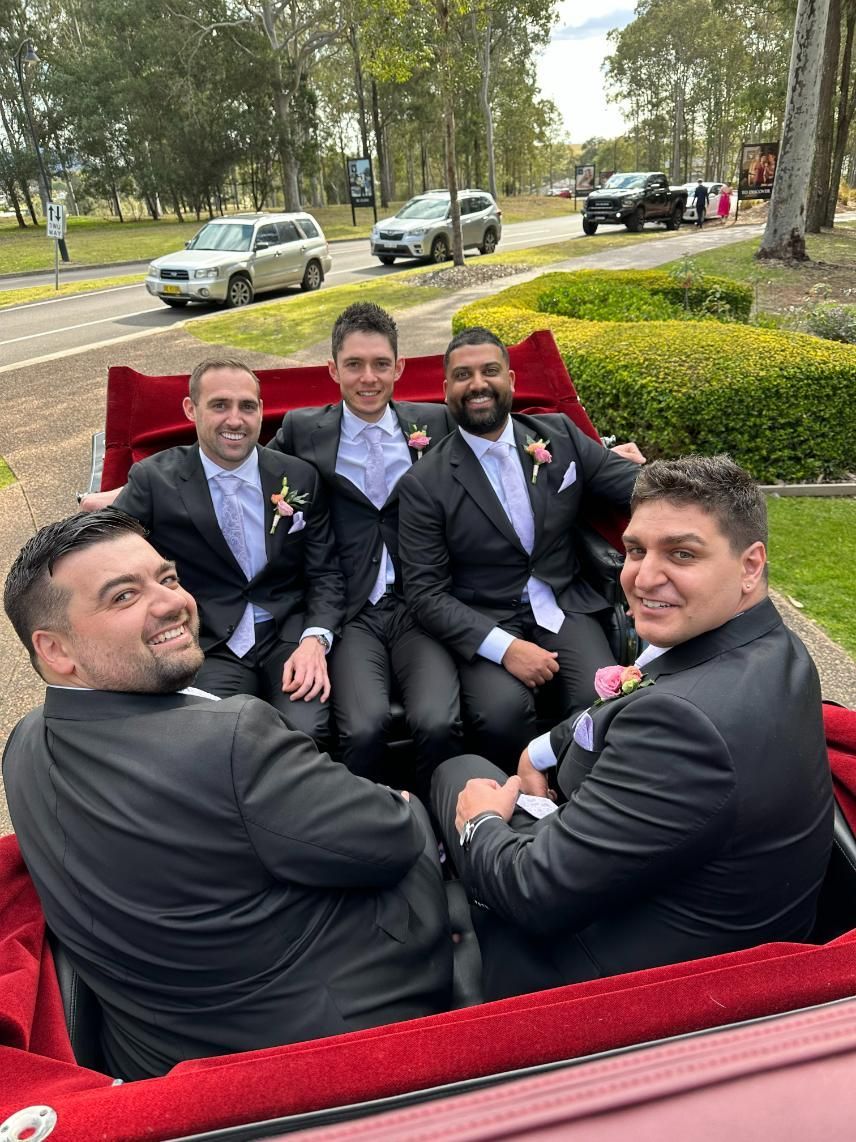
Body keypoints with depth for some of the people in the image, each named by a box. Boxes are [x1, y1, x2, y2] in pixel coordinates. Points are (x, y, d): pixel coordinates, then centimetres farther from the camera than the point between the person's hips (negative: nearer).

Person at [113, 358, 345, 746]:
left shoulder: (300, 478, 6)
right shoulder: (155, 480, 0)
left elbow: (325, 574, 6)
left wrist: (315, 639, -11)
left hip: (290, 634, 2)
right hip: (209, 646, -1)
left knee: (305, 731, -25)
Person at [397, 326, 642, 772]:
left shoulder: (559, 435, 5)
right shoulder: (424, 483, -5)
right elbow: (425, 593, -8)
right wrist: (504, 647, -21)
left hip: (564, 607, 3)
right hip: (483, 623, -2)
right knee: (502, 712, -30)